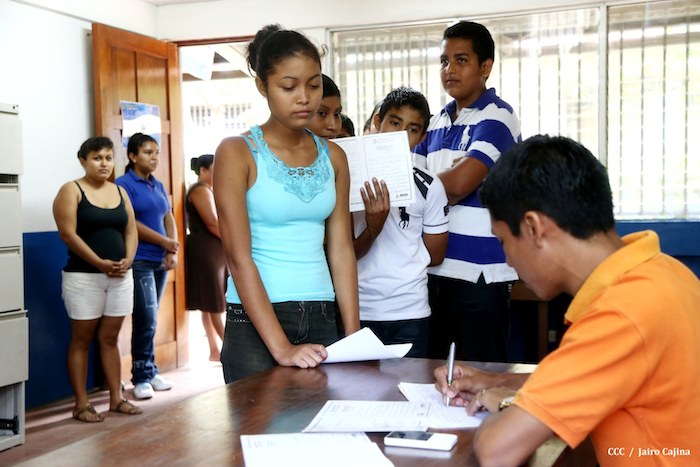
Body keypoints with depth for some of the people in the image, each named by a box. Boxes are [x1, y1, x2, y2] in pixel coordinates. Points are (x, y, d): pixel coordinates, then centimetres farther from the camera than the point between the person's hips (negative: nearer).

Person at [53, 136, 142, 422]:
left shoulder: (120, 192, 12)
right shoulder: (71, 190, -4)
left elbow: (131, 231, 11)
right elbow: (68, 234, -13)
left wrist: (127, 261, -8)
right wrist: (100, 263, -17)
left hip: (120, 277, 5)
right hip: (83, 277, -5)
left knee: (110, 338, 11)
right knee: (82, 340, 2)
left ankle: (116, 398, 17)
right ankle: (81, 404, 8)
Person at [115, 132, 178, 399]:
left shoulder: (158, 186, 16)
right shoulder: (123, 185, -5)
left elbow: (169, 219, 14)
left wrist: (173, 251, -1)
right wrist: (164, 242, -9)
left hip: (160, 261, 7)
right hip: (139, 262, -7)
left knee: (150, 320, 12)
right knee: (146, 320, -8)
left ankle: (150, 372, 19)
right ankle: (142, 378, 3)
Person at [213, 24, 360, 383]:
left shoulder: (332, 157, 8)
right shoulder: (237, 152, -6)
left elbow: (341, 250, 6)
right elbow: (239, 257, -13)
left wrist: (354, 338, -1)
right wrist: (281, 347, -18)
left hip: (321, 317, 4)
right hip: (255, 319, -4)